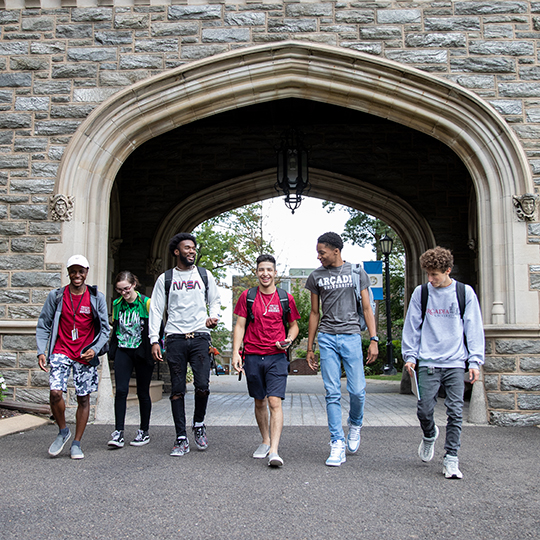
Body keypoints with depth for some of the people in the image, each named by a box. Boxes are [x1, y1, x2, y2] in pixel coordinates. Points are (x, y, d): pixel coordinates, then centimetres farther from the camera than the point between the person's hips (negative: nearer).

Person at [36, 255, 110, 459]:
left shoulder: (97, 298, 1)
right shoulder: (56, 296, 3)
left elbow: (105, 329, 4)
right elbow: (43, 325, 7)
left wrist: (95, 350, -11)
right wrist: (41, 351, -3)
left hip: (86, 355, 0)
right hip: (61, 352, 0)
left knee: (83, 398, 4)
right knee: (56, 392, -16)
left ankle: (76, 444, 17)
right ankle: (63, 431, 11)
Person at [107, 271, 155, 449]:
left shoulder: (146, 303, -6)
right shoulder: (117, 304, 8)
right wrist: (112, 350, 13)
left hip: (142, 352, -3)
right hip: (122, 352, 3)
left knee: (143, 392, 6)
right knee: (121, 390, -9)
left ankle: (144, 432, 18)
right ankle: (118, 432, -5)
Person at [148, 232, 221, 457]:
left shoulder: (205, 275, 12)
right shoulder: (165, 278, 9)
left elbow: (215, 301, 19)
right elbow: (156, 310, 7)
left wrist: (213, 316, -3)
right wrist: (154, 340, -2)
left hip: (200, 337, 0)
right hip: (175, 338, 0)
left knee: (202, 385, -11)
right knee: (177, 390, 1)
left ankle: (199, 424, 15)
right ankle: (181, 438, 8)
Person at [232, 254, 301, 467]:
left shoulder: (286, 298, 5)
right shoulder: (247, 296, 5)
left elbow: (294, 325, 15)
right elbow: (239, 326, 4)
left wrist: (289, 340, -6)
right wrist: (235, 352, -7)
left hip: (277, 358, -1)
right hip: (253, 357, 2)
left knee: (275, 402, -11)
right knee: (259, 402, 13)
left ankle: (274, 451, -15)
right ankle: (265, 441, 30)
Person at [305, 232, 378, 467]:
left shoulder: (357, 273, 5)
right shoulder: (316, 277, 9)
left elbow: (367, 308, 5)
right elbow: (314, 313, 13)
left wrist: (374, 340, -4)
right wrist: (309, 348, 11)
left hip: (351, 335, -1)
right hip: (327, 338, 1)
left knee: (357, 390, -4)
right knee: (332, 393, -2)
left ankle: (355, 425, 26)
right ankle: (337, 444, 3)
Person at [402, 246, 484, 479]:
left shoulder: (465, 293, 4)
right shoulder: (421, 293, 6)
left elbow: (474, 328, 5)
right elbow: (412, 327, 10)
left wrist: (475, 360, -1)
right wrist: (410, 355, 4)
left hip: (455, 363, 0)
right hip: (428, 363, 1)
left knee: (455, 412, -3)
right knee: (424, 409, -2)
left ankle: (451, 459, 9)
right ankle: (429, 436, 30)